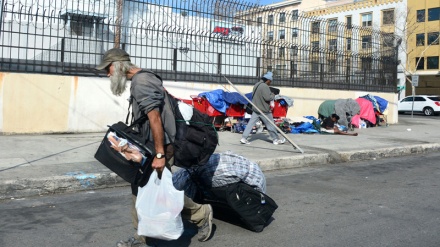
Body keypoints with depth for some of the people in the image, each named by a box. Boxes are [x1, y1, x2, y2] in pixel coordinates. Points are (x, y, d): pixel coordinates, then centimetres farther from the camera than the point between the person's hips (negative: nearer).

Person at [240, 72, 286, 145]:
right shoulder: (264, 86, -19)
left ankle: (244, 138, 0)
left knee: (251, 123, 5)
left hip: (256, 109, 8)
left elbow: (253, 95, 19)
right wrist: (273, 95, -4)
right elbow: (268, 98, -23)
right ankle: (276, 139, 16)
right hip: (264, 110, -8)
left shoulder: (256, 85, 10)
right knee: (270, 125, 5)